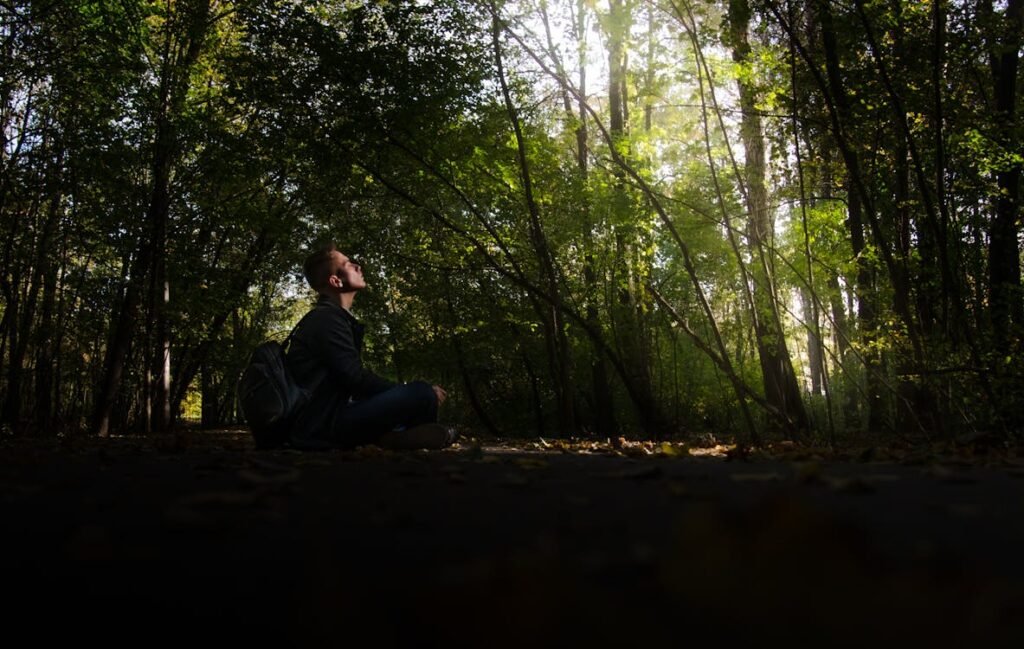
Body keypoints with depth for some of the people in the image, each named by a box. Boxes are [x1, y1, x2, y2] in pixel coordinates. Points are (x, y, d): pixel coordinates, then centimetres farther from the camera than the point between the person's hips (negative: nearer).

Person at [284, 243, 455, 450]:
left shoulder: (328, 318, 20)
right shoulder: (327, 318, -10)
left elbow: (352, 379, 17)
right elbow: (356, 379, -18)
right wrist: (420, 393, -9)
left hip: (326, 419, 10)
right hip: (321, 426, -10)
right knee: (422, 393, -23)